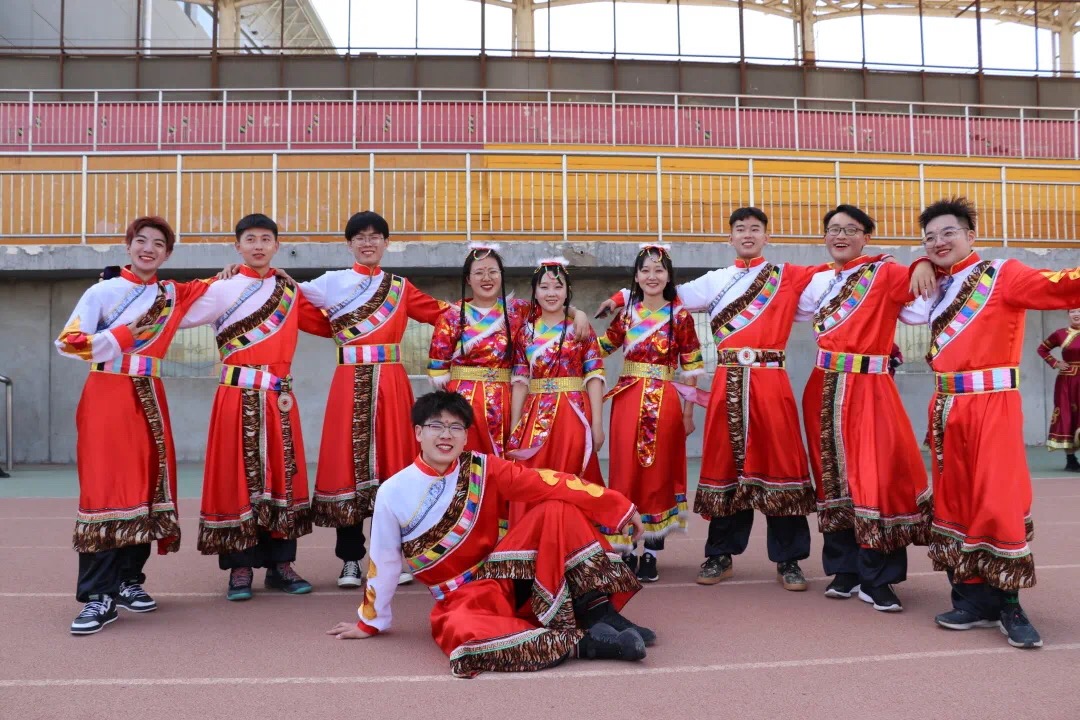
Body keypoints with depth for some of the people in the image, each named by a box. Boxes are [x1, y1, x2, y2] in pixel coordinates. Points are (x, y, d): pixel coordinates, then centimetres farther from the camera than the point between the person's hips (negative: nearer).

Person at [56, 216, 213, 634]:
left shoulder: (172, 295, 13)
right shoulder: (102, 292, 1)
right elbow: (67, 342, -4)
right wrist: (113, 342, -15)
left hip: (148, 399, 4)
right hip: (106, 397, -4)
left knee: (145, 485, 4)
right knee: (105, 488, -10)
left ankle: (128, 579, 15)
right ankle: (98, 595, -10)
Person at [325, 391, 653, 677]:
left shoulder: (483, 469, -4)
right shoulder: (393, 493, -8)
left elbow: (549, 485, -14)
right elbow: (383, 562, 3)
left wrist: (620, 507, -20)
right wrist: (370, 622, 13)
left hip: (507, 574, 3)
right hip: (462, 597, -3)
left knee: (559, 510, -17)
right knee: (463, 635, -39)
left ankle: (599, 614, -17)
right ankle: (582, 641, -29)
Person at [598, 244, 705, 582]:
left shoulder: (680, 317, 0)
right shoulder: (626, 314, 8)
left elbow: (691, 370, 1)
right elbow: (599, 349, 19)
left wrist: (688, 413, -2)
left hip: (665, 403, -2)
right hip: (628, 400, 2)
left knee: (658, 473, 4)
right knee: (626, 472, 4)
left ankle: (651, 552, 12)